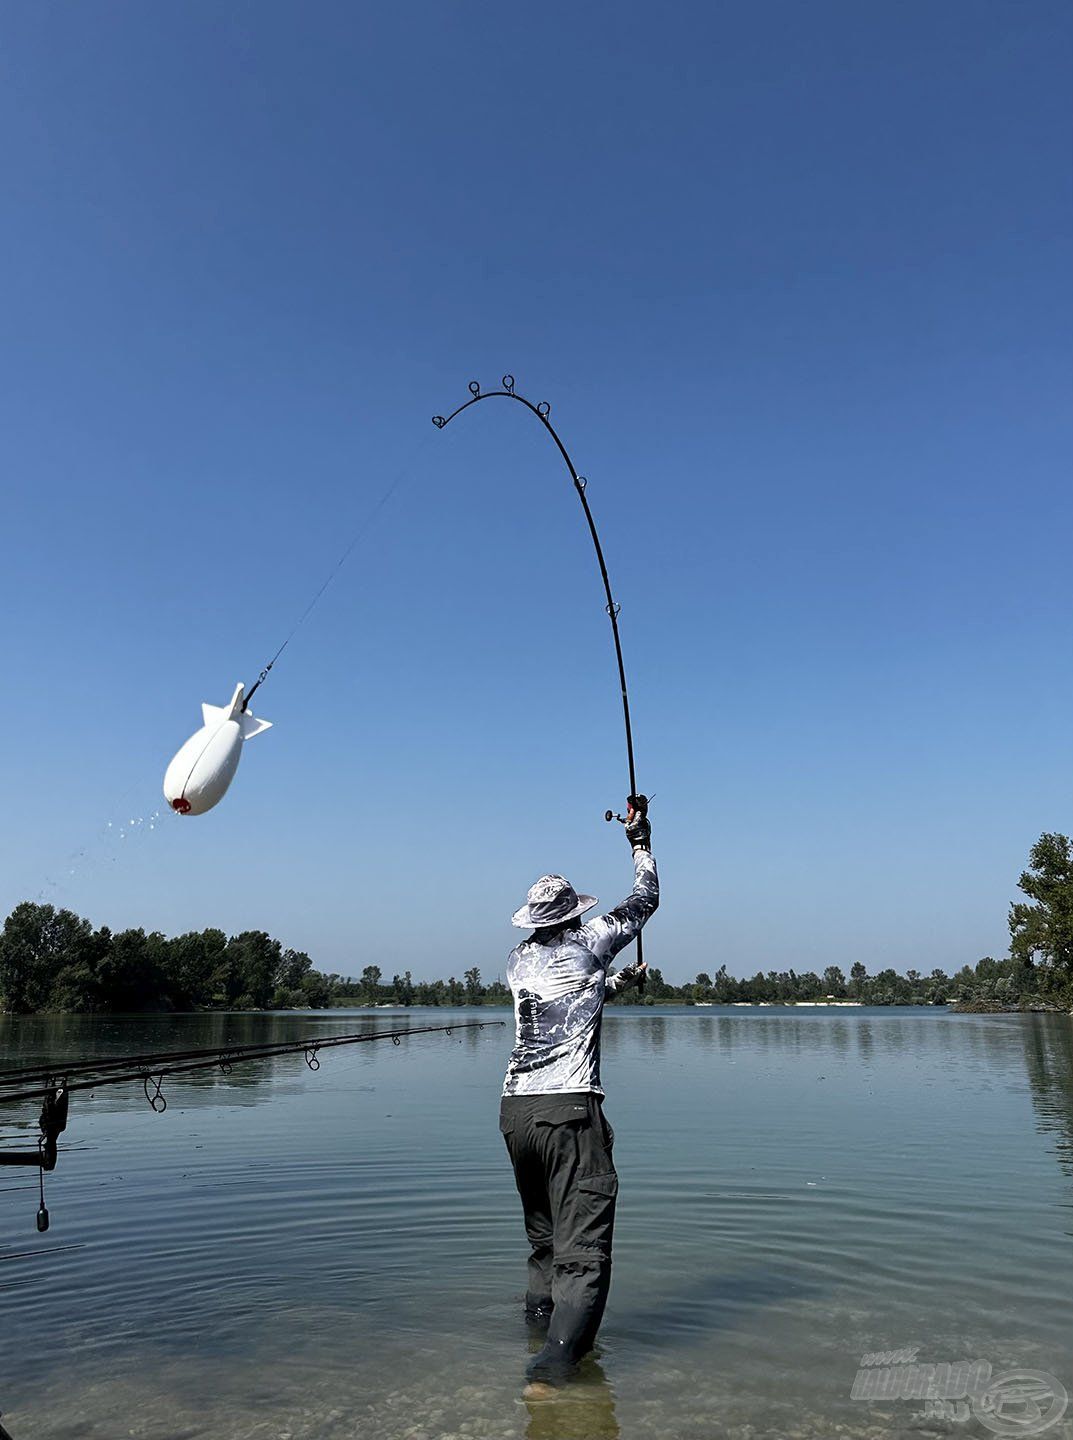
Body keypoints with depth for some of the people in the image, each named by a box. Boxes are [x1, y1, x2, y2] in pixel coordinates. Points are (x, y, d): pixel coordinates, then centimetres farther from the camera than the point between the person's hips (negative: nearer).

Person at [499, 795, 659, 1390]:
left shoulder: (519, 960, 16)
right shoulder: (588, 946, 3)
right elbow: (645, 899, 17)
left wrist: (618, 980, 47)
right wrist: (640, 840, 30)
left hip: (515, 1108, 6)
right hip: (569, 1107, -6)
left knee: (543, 1235, 23)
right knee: (583, 1245, -8)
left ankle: (541, 1318, 28)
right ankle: (556, 1358, -21)